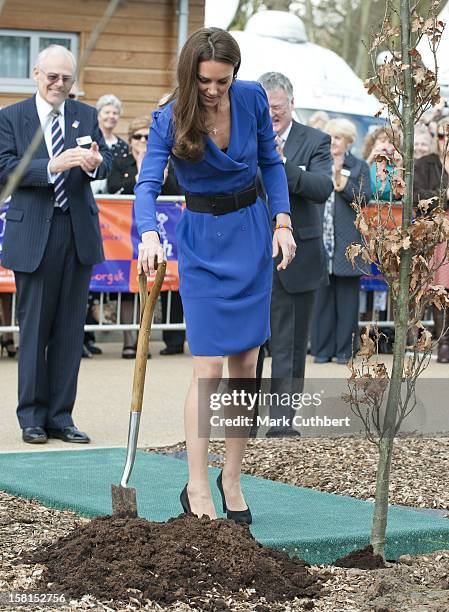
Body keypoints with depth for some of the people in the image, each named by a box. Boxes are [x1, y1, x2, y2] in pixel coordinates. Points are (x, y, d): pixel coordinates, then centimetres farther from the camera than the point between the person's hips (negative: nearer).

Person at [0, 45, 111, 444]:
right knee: (34, 327, 2)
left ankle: (60, 416, 12)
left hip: (79, 231, 3)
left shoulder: (86, 116, 11)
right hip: (34, 233, -3)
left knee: (70, 328, 5)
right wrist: (53, 166, -25)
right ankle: (32, 416, 11)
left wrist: (95, 162, -23)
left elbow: (106, 161, 1)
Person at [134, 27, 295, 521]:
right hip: (201, 238, -3)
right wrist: (148, 235, -44)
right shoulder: (170, 118, -16)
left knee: (245, 362, 3)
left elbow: (270, 161, 6)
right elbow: (147, 184, -25)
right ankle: (197, 488, -5)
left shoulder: (253, 98, -8)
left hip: (251, 231, 3)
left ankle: (232, 477, 15)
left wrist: (282, 221, -3)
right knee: (209, 365, -10)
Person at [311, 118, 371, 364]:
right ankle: (322, 348, 8)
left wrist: (340, 179, -14)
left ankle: (344, 349, 7)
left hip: (347, 242, -2)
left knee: (346, 297, 1)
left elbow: (364, 198, -7)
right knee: (322, 296, 3)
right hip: (321, 240, 2)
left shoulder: (359, 167, 6)